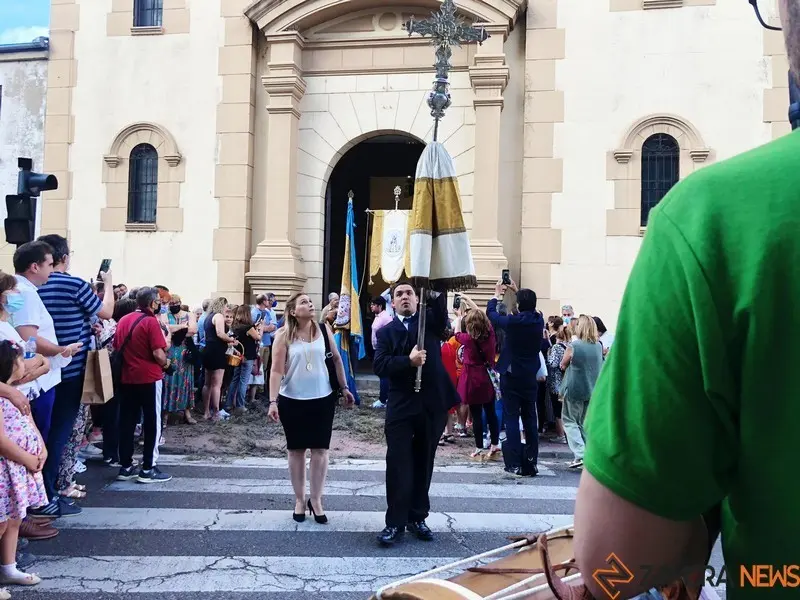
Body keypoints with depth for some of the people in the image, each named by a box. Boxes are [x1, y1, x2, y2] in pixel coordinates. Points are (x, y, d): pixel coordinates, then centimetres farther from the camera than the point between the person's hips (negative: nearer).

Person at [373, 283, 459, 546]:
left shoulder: (431, 321, 9)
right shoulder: (386, 332, 6)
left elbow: (440, 302, -14)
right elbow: (380, 366, -8)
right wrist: (408, 360, -22)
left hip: (432, 404, 1)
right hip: (401, 406, -1)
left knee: (423, 464, 11)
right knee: (398, 465, -1)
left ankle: (417, 517, 23)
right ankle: (395, 522, 9)